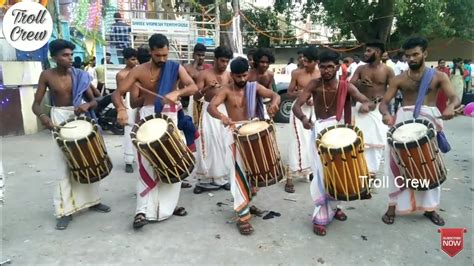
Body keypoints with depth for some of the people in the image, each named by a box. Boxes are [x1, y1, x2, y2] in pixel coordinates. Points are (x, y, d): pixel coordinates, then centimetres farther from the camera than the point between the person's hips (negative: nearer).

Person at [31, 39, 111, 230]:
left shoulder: (80, 75, -2)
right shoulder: (47, 76, -7)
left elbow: (94, 101, 1)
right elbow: (36, 104, -7)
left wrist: (87, 105, -22)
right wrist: (42, 116, -28)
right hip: (60, 119, -2)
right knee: (64, 166, -3)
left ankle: (92, 200, 24)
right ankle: (65, 210, 4)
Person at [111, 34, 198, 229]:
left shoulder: (175, 68, 0)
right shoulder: (139, 71, -4)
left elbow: (193, 87, -13)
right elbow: (117, 93, -6)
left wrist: (177, 92, -34)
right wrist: (121, 109, -28)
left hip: (172, 116, 2)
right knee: (147, 165, -6)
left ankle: (167, 204, 24)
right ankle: (144, 210, -2)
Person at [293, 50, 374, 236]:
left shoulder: (346, 86, -5)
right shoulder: (314, 85, -9)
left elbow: (370, 103, -12)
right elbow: (296, 105, -18)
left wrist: (367, 105, -38)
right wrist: (303, 118, -41)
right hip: (320, 131, -3)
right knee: (322, 173, -8)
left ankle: (333, 206, 36)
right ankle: (320, 217, 2)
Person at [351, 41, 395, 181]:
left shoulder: (387, 70, -1)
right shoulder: (361, 69, 5)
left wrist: (382, 97, -21)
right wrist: (359, 83, -23)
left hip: (379, 108, -1)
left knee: (378, 139, 2)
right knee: (361, 139, 0)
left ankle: (371, 169, 15)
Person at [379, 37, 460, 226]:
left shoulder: (438, 76, 4)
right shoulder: (399, 79, 4)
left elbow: (455, 98, -7)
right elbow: (384, 102, -2)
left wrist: (451, 107, -31)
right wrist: (386, 114, -25)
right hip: (404, 120, 0)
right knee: (398, 164, -1)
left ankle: (430, 207, 24)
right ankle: (393, 206, 9)